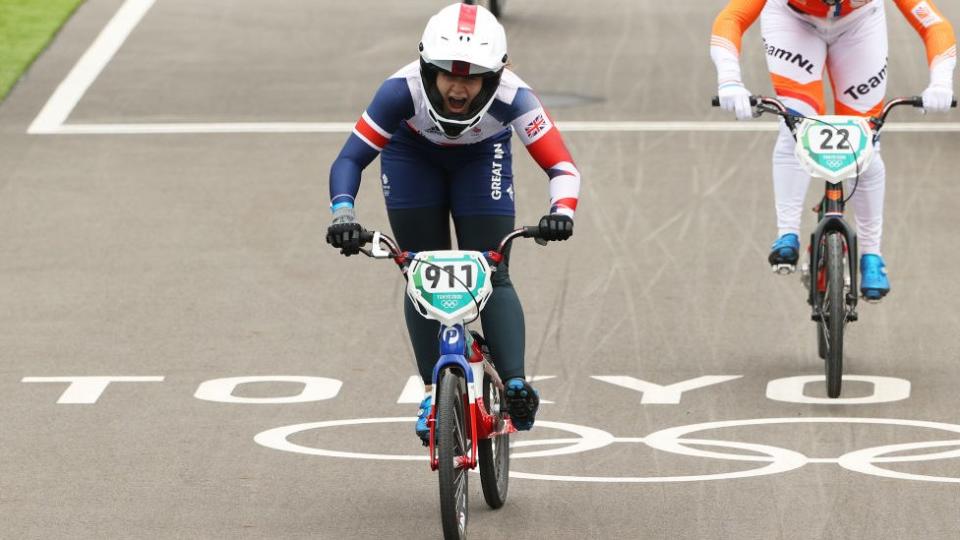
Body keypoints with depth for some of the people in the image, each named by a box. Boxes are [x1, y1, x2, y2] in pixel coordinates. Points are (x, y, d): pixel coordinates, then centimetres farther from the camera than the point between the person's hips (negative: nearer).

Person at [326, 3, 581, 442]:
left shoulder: (510, 96, -39)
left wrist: (561, 210, -57)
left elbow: (561, 165, -37)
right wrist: (343, 213, -53)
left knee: (492, 275, -14)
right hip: (413, 156, 0)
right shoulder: (404, 89, -39)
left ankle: (515, 384, -15)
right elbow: (350, 158, -36)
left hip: (482, 158, 0)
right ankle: (435, 392, 0)